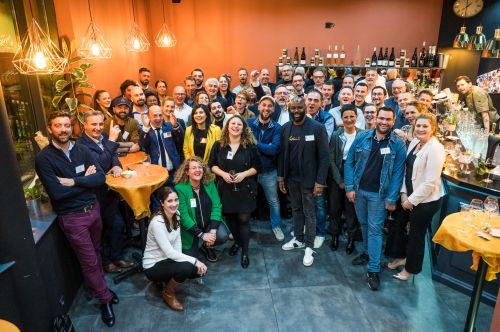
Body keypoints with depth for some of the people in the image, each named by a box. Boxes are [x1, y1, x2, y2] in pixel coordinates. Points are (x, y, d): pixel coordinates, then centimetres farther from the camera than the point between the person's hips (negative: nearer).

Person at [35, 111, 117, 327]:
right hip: (71, 217, -4)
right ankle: (105, 298, 26)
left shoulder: (82, 150, 1)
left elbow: (101, 178, -8)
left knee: (96, 253, 20)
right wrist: (85, 180, -12)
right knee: (89, 261, 7)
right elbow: (56, 192, -21)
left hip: (93, 208, 4)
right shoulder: (44, 158, -12)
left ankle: (99, 287, 42)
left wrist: (74, 181, -19)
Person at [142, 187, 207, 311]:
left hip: (168, 259, 7)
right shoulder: (157, 222, -29)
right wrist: (194, 261, -26)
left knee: (201, 269, -9)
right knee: (185, 268, -31)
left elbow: (177, 241, 1)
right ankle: (168, 293, 0)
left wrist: (180, 258, -14)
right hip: (153, 266, -7)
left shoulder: (176, 214, -5)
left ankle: (170, 278, 15)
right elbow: (169, 252, -29)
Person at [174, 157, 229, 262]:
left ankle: (206, 246, 10)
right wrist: (202, 235, -21)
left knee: (223, 236, -24)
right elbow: (183, 215, -19)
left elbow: (216, 206, -8)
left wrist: (213, 230, -20)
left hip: (210, 223, 3)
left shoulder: (209, 184, -4)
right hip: (191, 229, -2)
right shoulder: (180, 188, -16)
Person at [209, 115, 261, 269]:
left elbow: (257, 166, 0)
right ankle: (237, 241, 37)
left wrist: (244, 174, -16)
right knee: (229, 217, 12)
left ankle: (245, 252, 12)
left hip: (245, 188, -2)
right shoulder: (218, 145, 2)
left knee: (243, 219, -2)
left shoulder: (250, 145, -2)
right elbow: (212, 164, 5)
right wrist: (223, 173, -13)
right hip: (225, 188, 2)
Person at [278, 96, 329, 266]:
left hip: (309, 179, -4)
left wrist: (320, 182, -15)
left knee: (309, 213, 7)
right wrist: (281, 177, 5)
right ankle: (298, 239, 34)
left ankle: (309, 247, 19)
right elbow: (282, 153, 7)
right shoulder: (285, 128, 2)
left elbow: (324, 157, -12)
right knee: (296, 210, 18)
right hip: (291, 178, 5)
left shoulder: (317, 127, -12)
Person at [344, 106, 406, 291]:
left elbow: (397, 174, -7)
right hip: (358, 190, 3)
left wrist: (391, 199, -10)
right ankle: (368, 252, 41)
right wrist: (349, 187, -6)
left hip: (379, 194, -3)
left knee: (375, 230, 0)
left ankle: (374, 270, 9)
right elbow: (349, 162, 0)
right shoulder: (362, 138, -2)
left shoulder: (398, 144, -8)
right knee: (364, 224, 19)